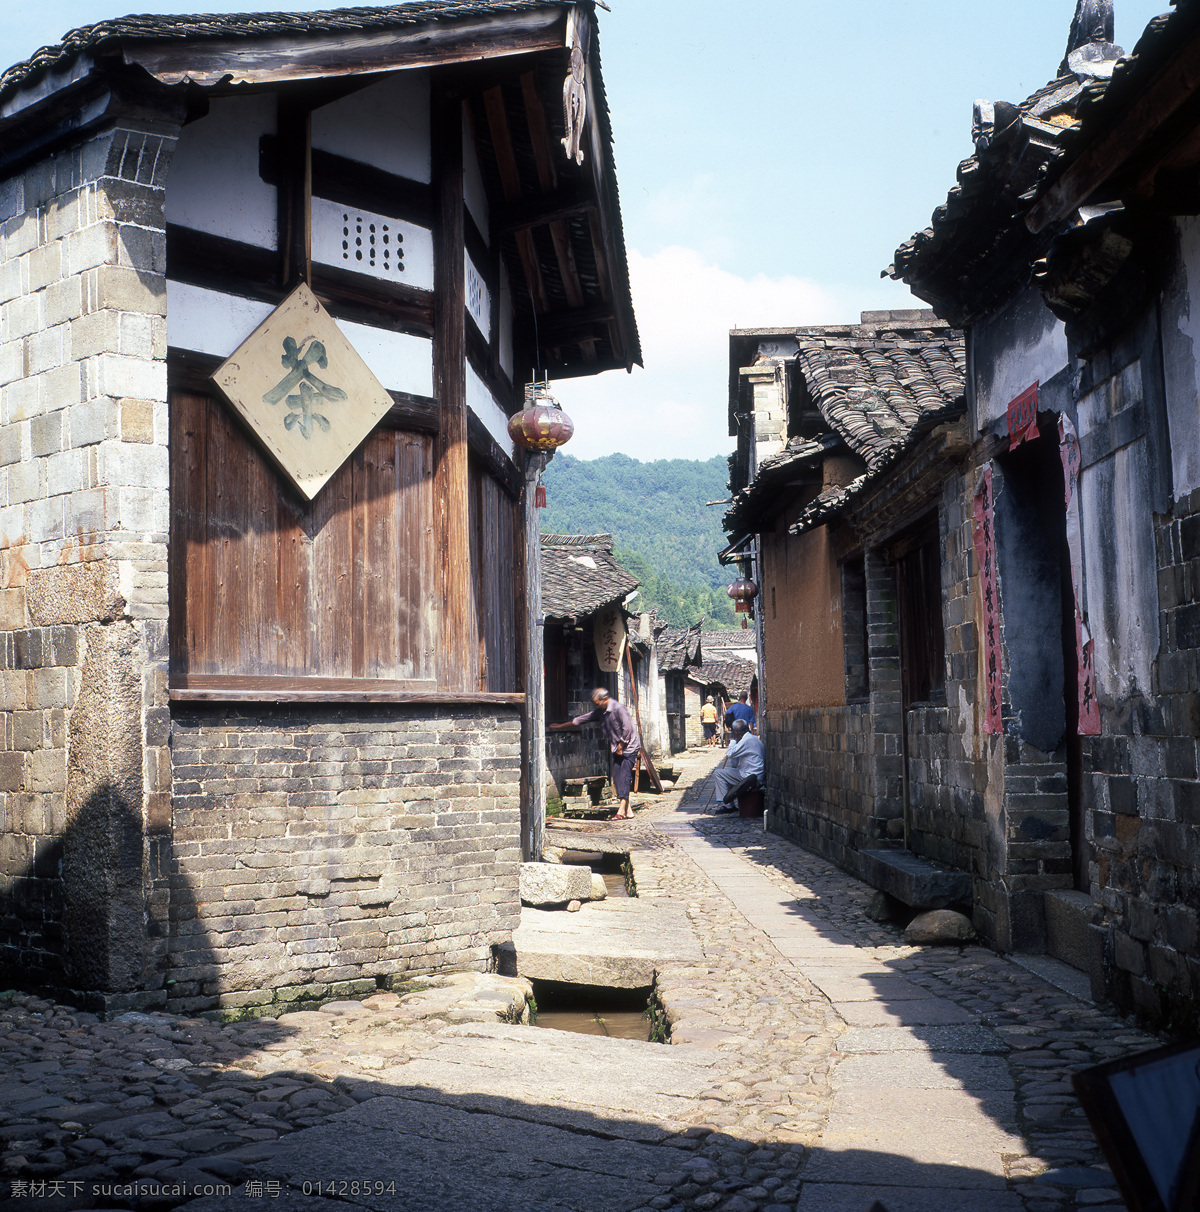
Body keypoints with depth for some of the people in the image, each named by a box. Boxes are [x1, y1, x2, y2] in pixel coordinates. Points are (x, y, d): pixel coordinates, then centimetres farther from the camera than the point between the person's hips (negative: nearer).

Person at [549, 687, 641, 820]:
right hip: (617, 749, 8)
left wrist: (620, 746, -12)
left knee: (624, 777, -14)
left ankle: (622, 811, -19)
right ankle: (627, 810, 0)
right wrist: (561, 726, 20)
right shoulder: (600, 711, 9)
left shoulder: (618, 708, -17)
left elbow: (627, 728, -20)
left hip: (629, 747, -8)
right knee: (617, 778, 0)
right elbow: (582, 719, 17)